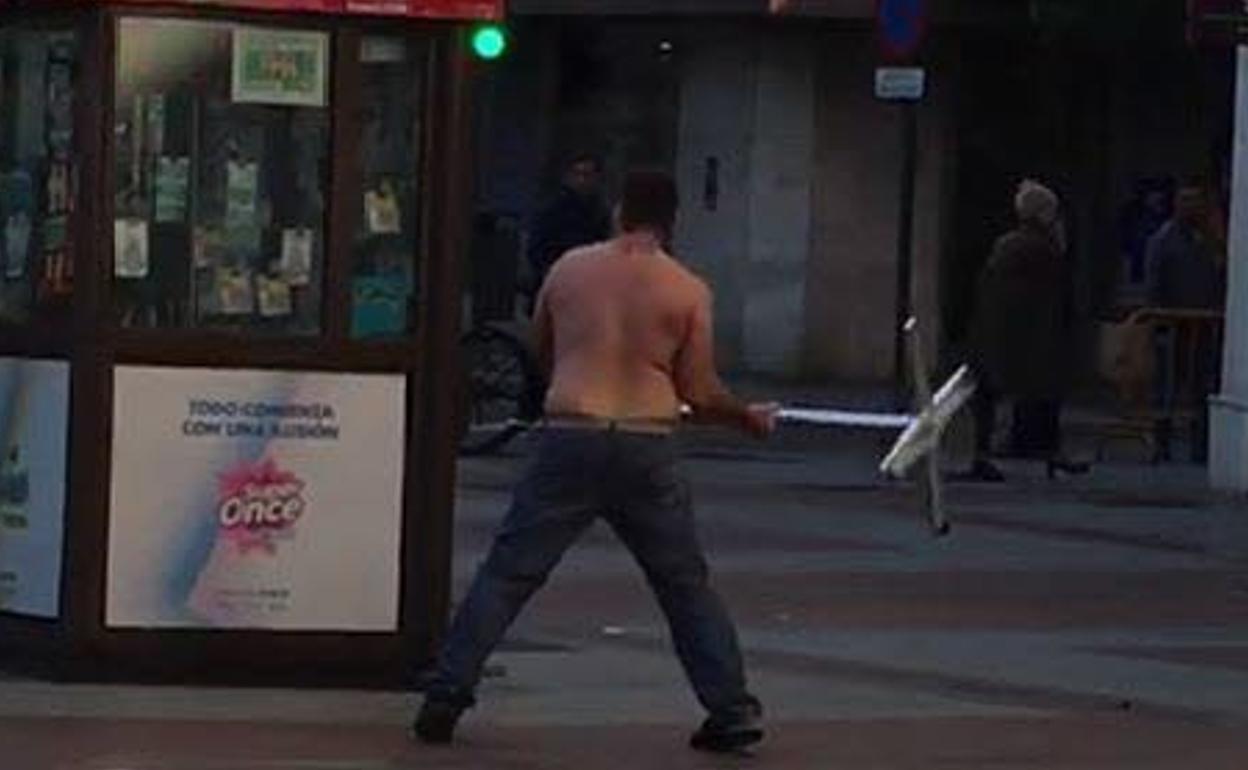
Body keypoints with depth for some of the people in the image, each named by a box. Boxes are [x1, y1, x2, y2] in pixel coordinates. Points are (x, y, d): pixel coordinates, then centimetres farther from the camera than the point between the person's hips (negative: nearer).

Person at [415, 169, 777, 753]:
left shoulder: (569, 268, 7)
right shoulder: (688, 292, 1)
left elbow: (541, 353, 21)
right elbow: (700, 394, 2)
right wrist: (749, 418, 20)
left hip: (570, 441, 0)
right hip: (646, 449, 0)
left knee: (506, 573, 4)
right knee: (686, 586, 13)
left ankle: (445, 698, -1)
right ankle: (732, 709, 11)